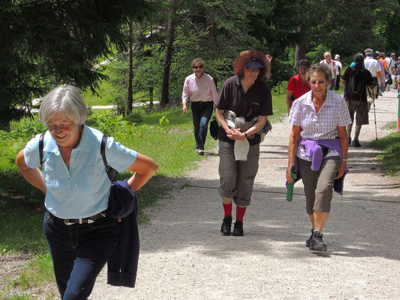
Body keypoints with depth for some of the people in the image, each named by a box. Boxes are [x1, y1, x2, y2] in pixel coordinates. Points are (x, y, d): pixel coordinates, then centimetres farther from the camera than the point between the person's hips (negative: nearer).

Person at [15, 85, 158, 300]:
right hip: (58, 230, 4)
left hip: (97, 231, -4)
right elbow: (22, 163, 14)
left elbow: (149, 167, -10)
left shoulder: (102, 146, -23)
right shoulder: (40, 146, -13)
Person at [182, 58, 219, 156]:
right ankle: (198, 146, 26)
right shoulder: (189, 79, -6)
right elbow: (185, 93, 4)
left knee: (203, 124, -20)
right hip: (195, 105, 2)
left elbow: (214, 93, -1)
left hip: (207, 105, -2)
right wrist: (184, 104, -11)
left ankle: (201, 147, -15)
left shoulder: (209, 79, -11)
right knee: (196, 127, 8)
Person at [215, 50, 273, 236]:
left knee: (245, 181, 4)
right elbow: (219, 112, 1)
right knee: (227, 179, -9)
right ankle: (227, 218, 11)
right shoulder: (230, 84, -7)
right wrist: (228, 129, -15)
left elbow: (262, 120, -5)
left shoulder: (263, 89, -7)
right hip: (227, 139, 0)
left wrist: (245, 134, -18)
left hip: (251, 142, 1)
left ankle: (239, 222, 18)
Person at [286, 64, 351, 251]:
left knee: (324, 188, -25)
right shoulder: (300, 103, -2)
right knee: (310, 196, 3)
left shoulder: (338, 102, -5)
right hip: (306, 153, 2)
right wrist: (291, 163, 3)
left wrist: (344, 161, 2)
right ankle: (315, 231, 28)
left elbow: (342, 134, 3)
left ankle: (317, 235, -23)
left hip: (330, 152, -2)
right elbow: (294, 135, 4)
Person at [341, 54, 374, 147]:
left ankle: (348, 137, 16)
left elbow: (343, 82, 0)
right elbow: (371, 86, -2)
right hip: (361, 98, -2)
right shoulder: (366, 72, -6)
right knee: (359, 120, 5)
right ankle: (355, 139, -3)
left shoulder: (349, 70, -4)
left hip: (349, 97, 2)